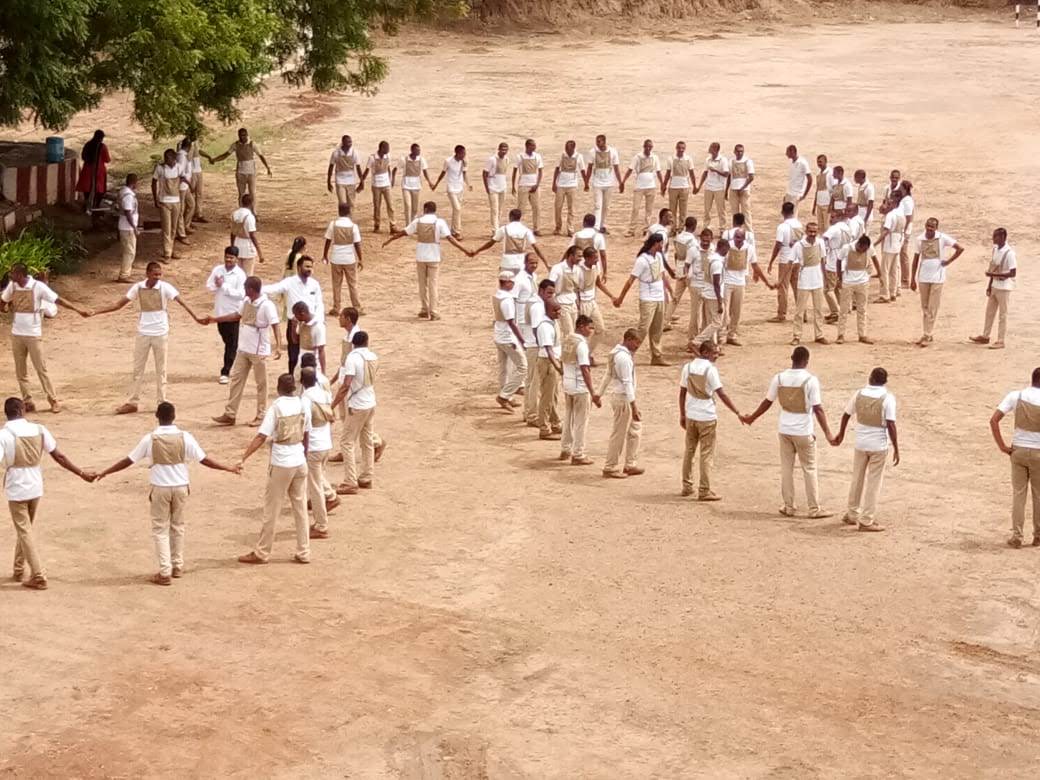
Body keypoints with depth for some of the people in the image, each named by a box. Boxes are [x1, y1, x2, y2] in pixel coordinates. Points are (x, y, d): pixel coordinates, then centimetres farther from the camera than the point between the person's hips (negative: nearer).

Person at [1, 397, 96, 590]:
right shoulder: (39, 430, -3)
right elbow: (59, 457, 0)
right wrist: (82, 473, 8)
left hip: (16, 489, -4)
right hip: (35, 487, 4)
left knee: (25, 532, 3)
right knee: (26, 528, 22)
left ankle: (38, 577, 0)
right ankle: (19, 570, 34)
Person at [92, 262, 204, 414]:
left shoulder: (165, 287, -12)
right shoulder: (138, 288, -5)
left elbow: (182, 302, -19)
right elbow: (119, 304, 0)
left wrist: (196, 317, -33)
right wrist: (95, 312, -5)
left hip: (160, 333, -2)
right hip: (143, 333, 2)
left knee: (161, 369, 6)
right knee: (137, 368, 7)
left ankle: (162, 402, 14)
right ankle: (131, 403, 13)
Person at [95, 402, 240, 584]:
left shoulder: (150, 439, -11)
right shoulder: (185, 437, -8)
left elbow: (128, 461, -5)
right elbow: (204, 460, -5)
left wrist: (105, 472, 6)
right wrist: (229, 469, 6)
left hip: (159, 488, -2)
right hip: (180, 487, 2)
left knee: (160, 530, 6)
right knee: (178, 526, 18)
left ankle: (165, 572, 1)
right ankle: (177, 567, 27)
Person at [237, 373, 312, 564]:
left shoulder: (276, 407, -13)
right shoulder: (303, 405, 1)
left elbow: (261, 437, -19)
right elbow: (307, 434, 9)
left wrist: (244, 458, -20)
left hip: (281, 464, -5)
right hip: (300, 463, 5)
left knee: (271, 510, 4)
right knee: (301, 508, 11)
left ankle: (261, 553, 12)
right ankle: (303, 553, 13)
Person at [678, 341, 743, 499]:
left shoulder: (688, 367, 2)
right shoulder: (710, 369, -14)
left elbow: (682, 393, 6)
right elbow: (721, 394, -17)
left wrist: (682, 415, 15)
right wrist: (737, 413, -13)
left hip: (691, 416, 5)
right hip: (707, 417, -5)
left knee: (689, 451, 17)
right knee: (707, 454, 2)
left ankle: (687, 486, 23)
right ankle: (704, 491, 4)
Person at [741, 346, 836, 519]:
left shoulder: (779, 378, -4)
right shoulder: (810, 380, -15)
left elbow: (767, 402, 5)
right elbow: (818, 409, -17)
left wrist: (751, 418, 21)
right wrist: (827, 433, -16)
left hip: (785, 430, 3)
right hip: (804, 432, -3)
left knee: (786, 468, 12)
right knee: (809, 470, 6)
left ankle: (788, 506, 16)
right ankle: (814, 509, 10)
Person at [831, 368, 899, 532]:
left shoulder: (858, 394, -1)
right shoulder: (887, 398, -13)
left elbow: (846, 415, 10)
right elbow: (891, 425, -17)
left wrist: (841, 434, 27)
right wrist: (896, 449, -10)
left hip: (861, 443, 4)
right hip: (879, 445, -4)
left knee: (857, 480, 18)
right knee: (873, 483, 4)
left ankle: (852, 515, 29)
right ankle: (867, 521, 6)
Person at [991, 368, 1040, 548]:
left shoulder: (1015, 396, -6)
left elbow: (993, 420, -11)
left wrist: (1002, 446, -5)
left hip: (1018, 450, 2)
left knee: (1018, 493, 8)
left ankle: (1016, 536, 4)